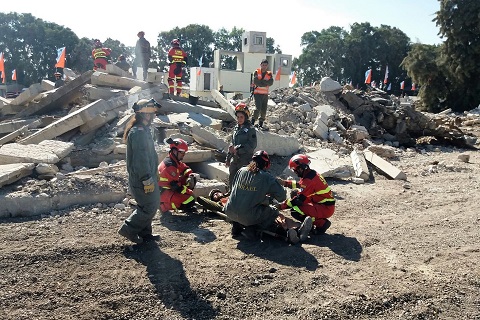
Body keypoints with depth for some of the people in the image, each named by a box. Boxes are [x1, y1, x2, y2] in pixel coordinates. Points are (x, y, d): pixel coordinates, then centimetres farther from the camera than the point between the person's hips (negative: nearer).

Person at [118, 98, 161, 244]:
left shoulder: (143, 130, 12)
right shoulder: (139, 132, -22)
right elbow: (141, 158, -26)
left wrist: (152, 176, 24)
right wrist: (147, 180, -23)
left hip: (147, 175, 11)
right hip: (142, 179, -11)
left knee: (147, 206, 18)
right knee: (150, 207, -2)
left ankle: (144, 233, 29)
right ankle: (128, 229, 10)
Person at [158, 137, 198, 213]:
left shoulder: (175, 161, 3)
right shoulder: (170, 165, -26)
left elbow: (185, 169, 15)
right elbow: (176, 186, -26)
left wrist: (190, 176, -8)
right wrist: (190, 192, -15)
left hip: (170, 187, 9)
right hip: (163, 193, -9)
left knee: (193, 180, 6)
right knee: (190, 201, -21)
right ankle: (164, 205, -5)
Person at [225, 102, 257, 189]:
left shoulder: (250, 129, -8)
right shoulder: (236, 128, 13)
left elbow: (252, 145, -17)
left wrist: (237, 149, -19)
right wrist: (228, 158, 18)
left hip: (245, 160, -7)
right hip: (234, 159, 7)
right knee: (231, 180, 15)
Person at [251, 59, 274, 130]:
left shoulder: (269, 74, 10)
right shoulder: (256, 72, 1)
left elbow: (271, 82, -7)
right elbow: (256, 81, -14)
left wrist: (261, 82, -17)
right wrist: (265, 83, -11)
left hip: (265, 94, 4)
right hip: (257, 93, -4)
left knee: (264, 110, 6)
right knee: (258, 108, -19)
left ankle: (261, 124, 17)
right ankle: (252, 122, -8)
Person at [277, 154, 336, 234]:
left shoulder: (309, 179, -21)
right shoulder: (312, 173, 6)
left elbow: (299, 198, -21)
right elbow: (300, 184, 22)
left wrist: (281, 206, -14)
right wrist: (285, 182, 16)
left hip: (326, 208, -10)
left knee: (295, 211, -21)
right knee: (295, 194, 15)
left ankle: (321, 224, -6)